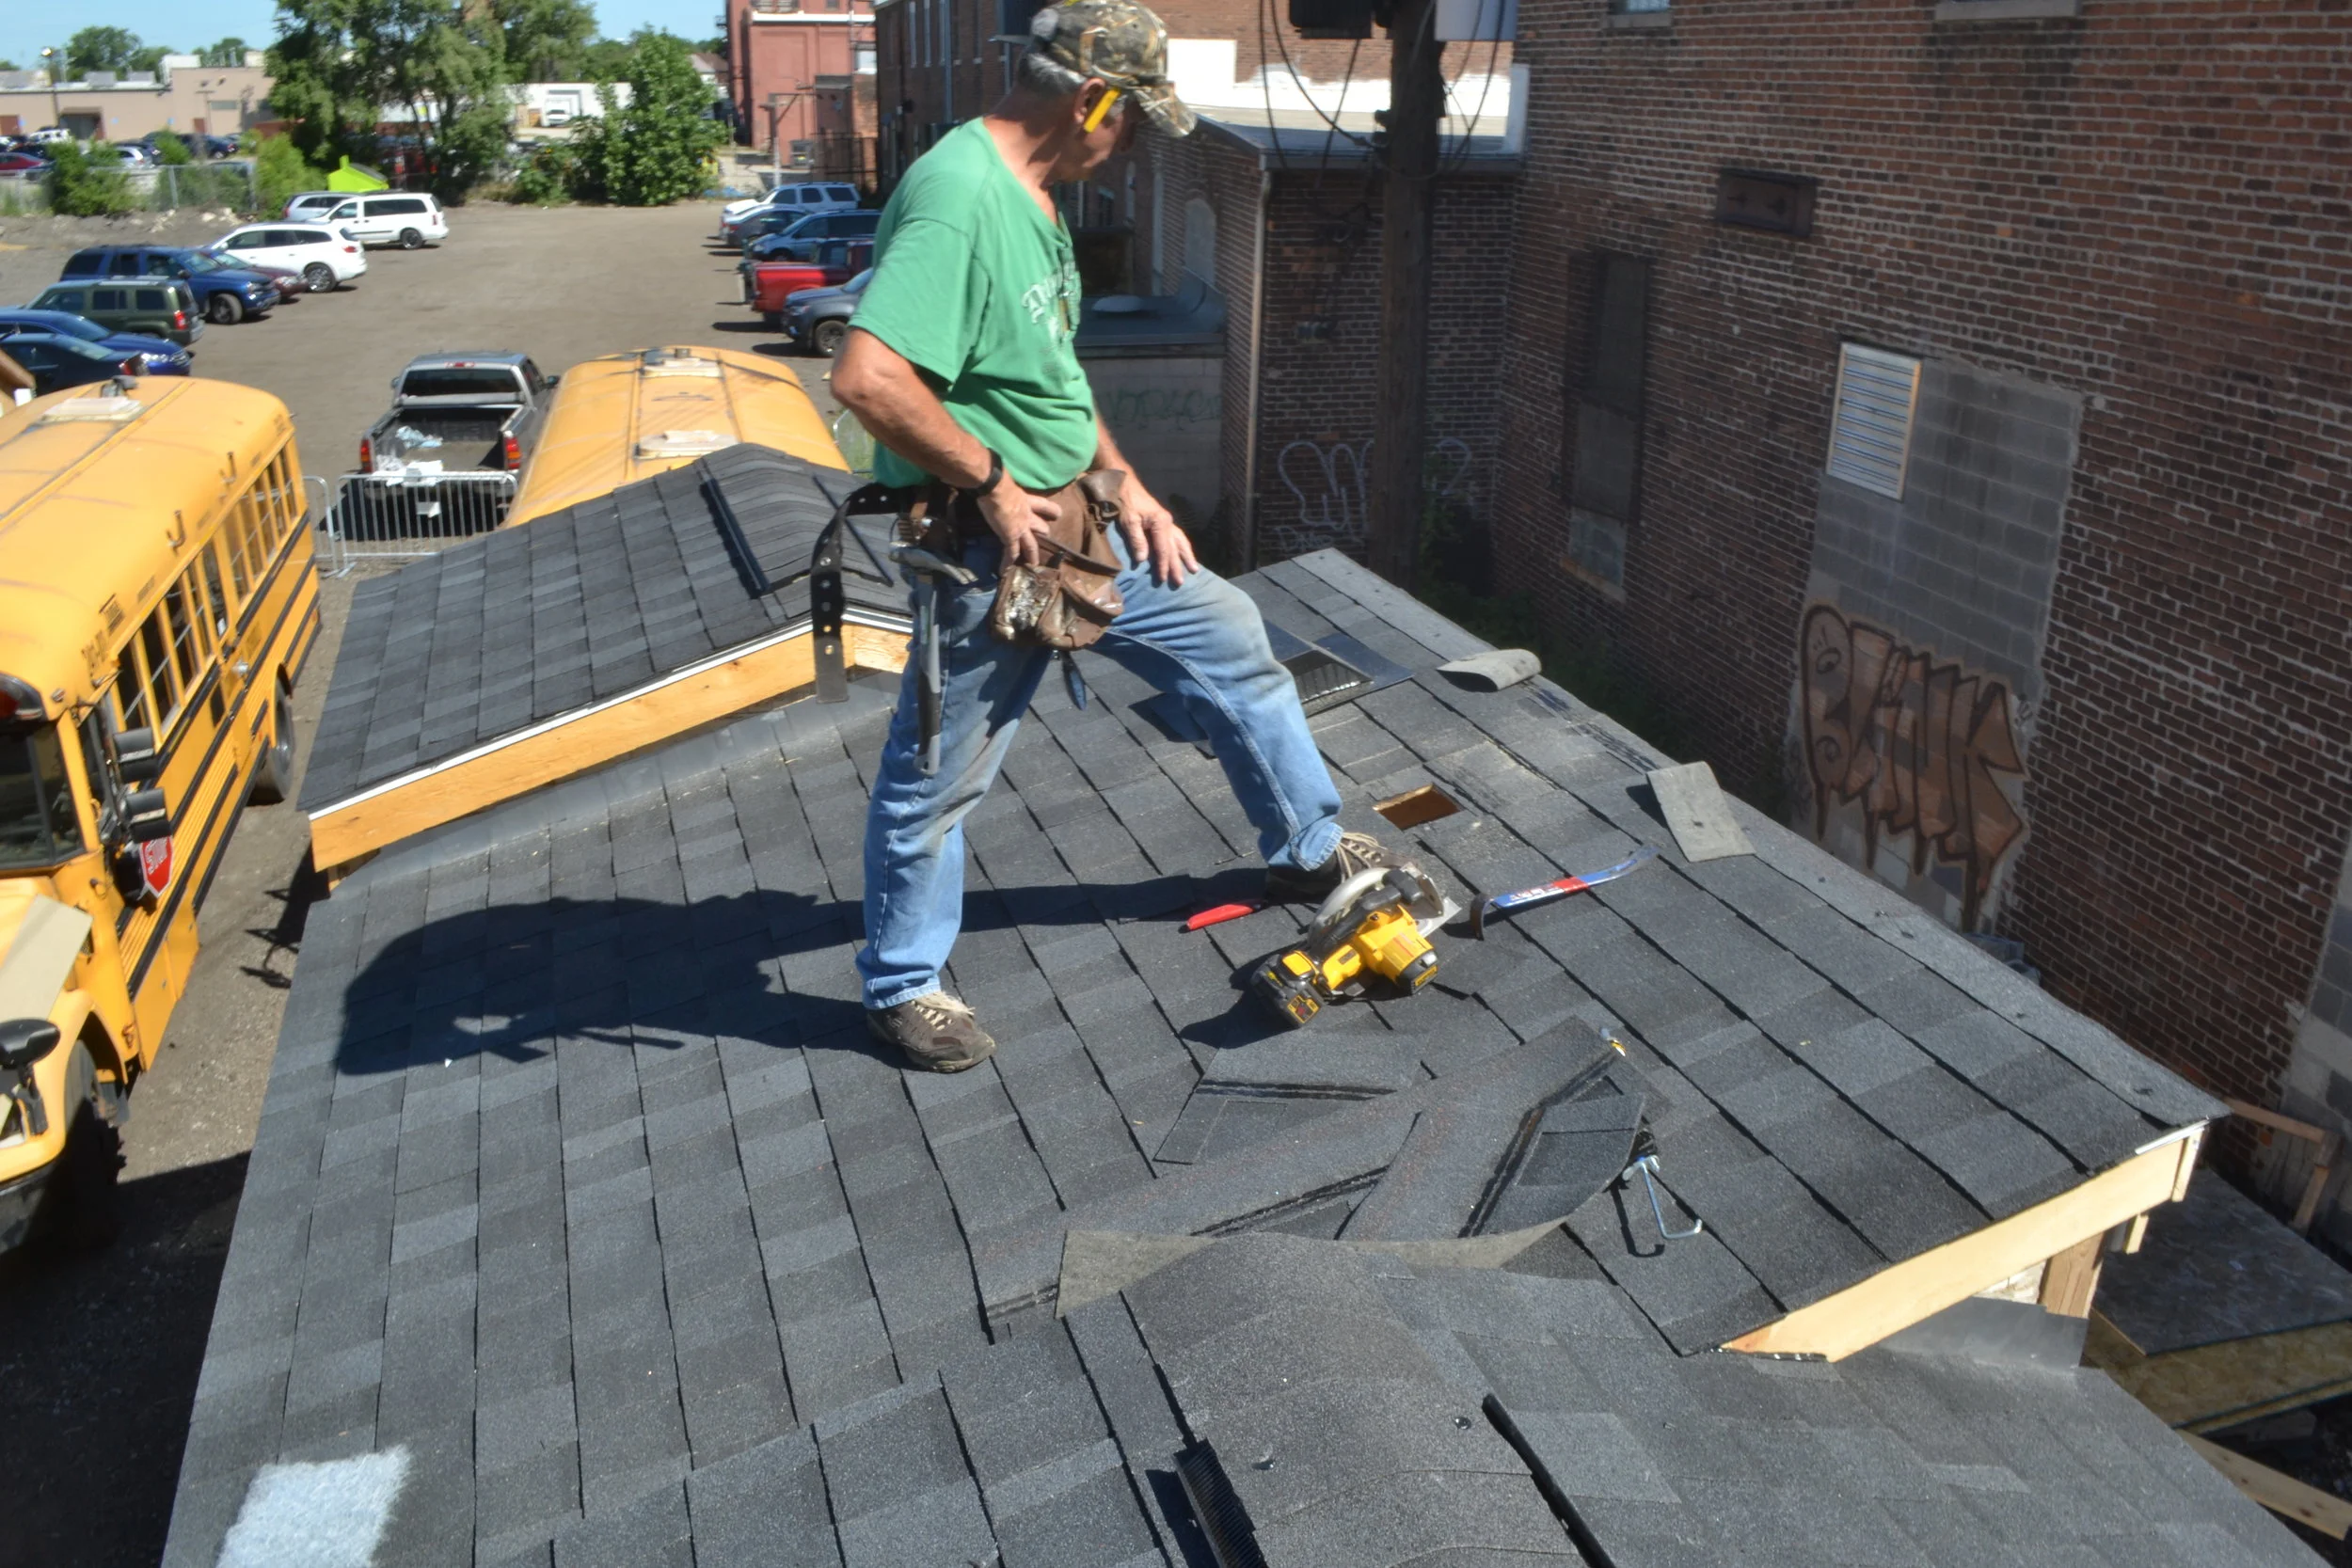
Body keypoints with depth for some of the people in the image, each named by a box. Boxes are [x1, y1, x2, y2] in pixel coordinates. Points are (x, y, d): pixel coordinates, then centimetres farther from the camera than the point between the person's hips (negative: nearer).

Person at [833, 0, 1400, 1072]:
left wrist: (1123, 485, 11)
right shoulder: (958, 199, -24)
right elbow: (867, 380, -34)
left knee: (1230, 641, 17)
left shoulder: (1034, 194, 8)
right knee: (938, 775, 6)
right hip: (988, 546, -10)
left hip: (1076, 521, 10)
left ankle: (1308, 850, 36)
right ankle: (901, 985, 27)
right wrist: (994, 482, -23)